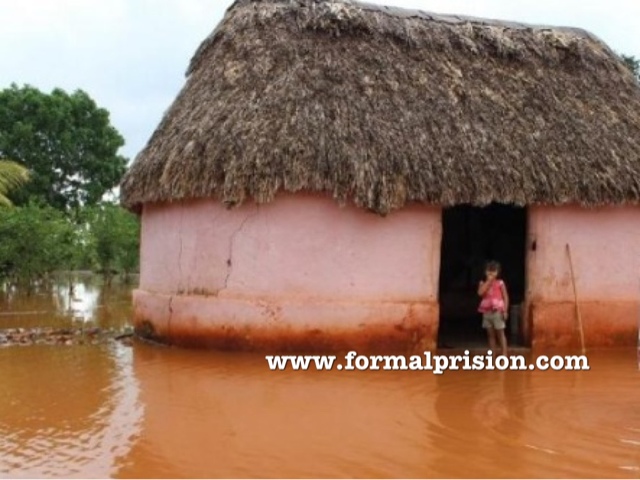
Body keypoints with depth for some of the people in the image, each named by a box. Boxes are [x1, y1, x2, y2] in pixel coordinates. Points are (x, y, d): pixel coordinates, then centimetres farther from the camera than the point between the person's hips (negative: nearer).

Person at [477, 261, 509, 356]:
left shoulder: (500, 283, -3)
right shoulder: (483, 283, 7)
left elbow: (505, 297, -4)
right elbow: (480, 293, -12)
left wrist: (505, 310, -12)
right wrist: (488, 281, -10)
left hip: (497, 311, -4)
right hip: (487, 312, 4)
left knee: (500, 333, -2)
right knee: (490, 334, 8)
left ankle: (504, 355, -1)